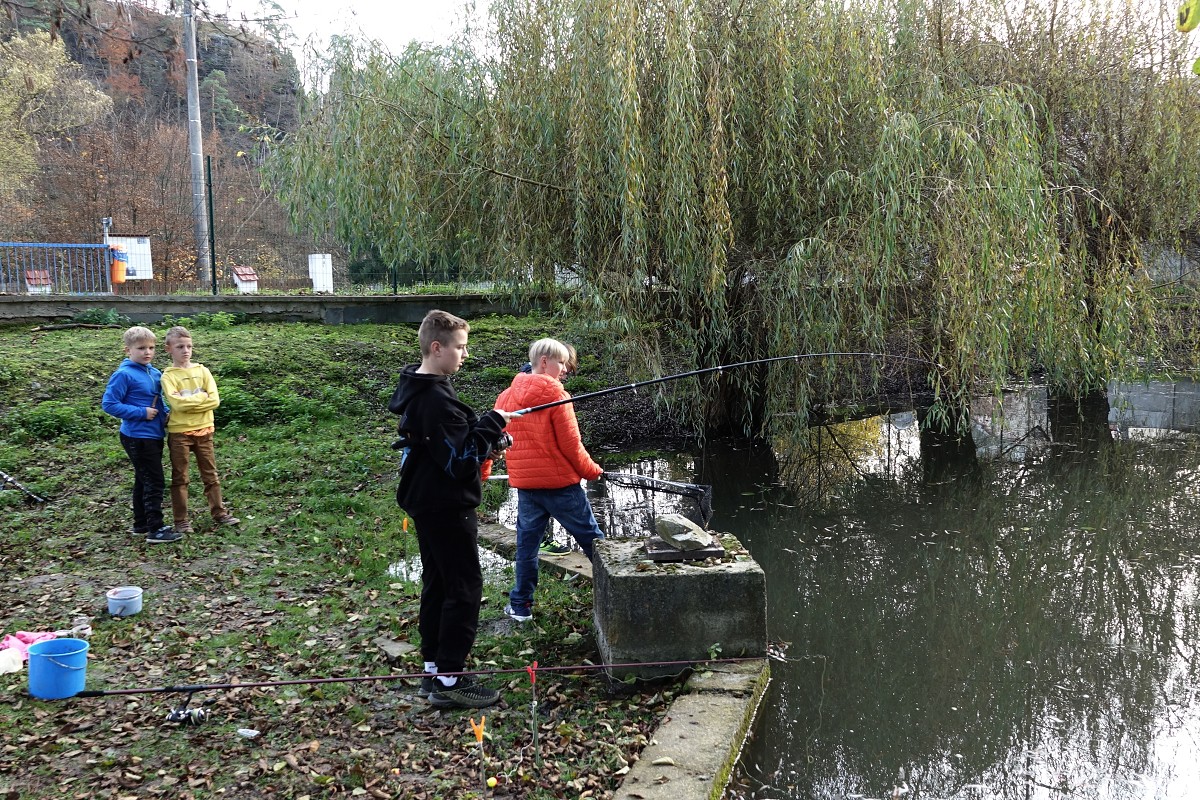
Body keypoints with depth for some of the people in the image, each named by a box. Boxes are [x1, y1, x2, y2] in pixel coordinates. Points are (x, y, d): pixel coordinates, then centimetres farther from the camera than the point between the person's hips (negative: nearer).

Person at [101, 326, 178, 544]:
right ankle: (155, 530, -2)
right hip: (138, 437, -8)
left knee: (144, 481, 17)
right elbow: (108, 404, -17)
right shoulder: (123, 375, -14)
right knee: (154, 482, -8)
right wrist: (141, 413, -20)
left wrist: (165, 413, 1)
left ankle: (141, 524, 29)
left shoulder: (155, 374, 8)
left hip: (154, 435, 8)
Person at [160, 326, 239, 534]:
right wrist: (201, 396, -13)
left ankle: (219, 513, 20)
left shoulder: (202, 370, 3)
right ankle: (181, 520, 13)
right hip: (179, 433, -3)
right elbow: (176, 403, -22)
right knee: (179, 478, 6)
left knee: (210, 475, 11)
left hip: (204, 430, 3)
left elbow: (214, 400, -7)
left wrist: (188, 403, -13)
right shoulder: (168, 376, -7)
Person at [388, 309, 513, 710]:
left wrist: (488, 437, 5)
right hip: (447, 507, -10)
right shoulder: (437, 399, -23)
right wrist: (492, 425, -17)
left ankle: (433, 670, 25)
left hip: (427, 502, 10)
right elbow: (460, 461, -24)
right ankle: (449, 680, 4)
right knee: (465, 589, -2)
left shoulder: (416, 388, 9)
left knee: (437, 584, 16)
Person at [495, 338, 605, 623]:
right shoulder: (556, 395, -12)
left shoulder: (506, 396, 5)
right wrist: (592, 471, 3)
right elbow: (571, 445, -12)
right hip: (560, 482, -5)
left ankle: (520, 605, 19)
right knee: (592, 539, 5)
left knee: (526, 543, 13)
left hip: (524, 484, 5)